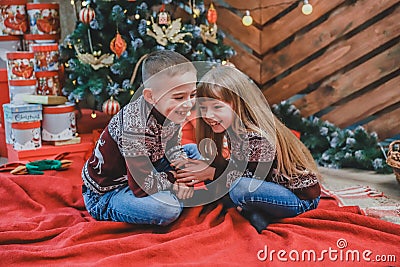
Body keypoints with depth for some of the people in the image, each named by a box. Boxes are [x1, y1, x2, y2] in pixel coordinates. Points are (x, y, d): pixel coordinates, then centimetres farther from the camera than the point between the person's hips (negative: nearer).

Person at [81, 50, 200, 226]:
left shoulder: (171, 110, -11)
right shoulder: (135, 125, -36)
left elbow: (172, 146, 6)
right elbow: (143, 185, -31)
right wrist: (173, 178, -16)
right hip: (104, 193, -8)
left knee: (195, 151, 10)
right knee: (168, 208, -31)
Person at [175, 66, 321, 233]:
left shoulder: (259, 137, -28)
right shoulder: (233, 128, -1)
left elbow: (255, 177, -23)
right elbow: (238, 167, 3)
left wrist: (211, 173, -20)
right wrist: (206, 166, -13)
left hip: (302, 198, -9)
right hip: (273, 187, 9)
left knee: (240, 188, -33)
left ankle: (257, 219, -6)